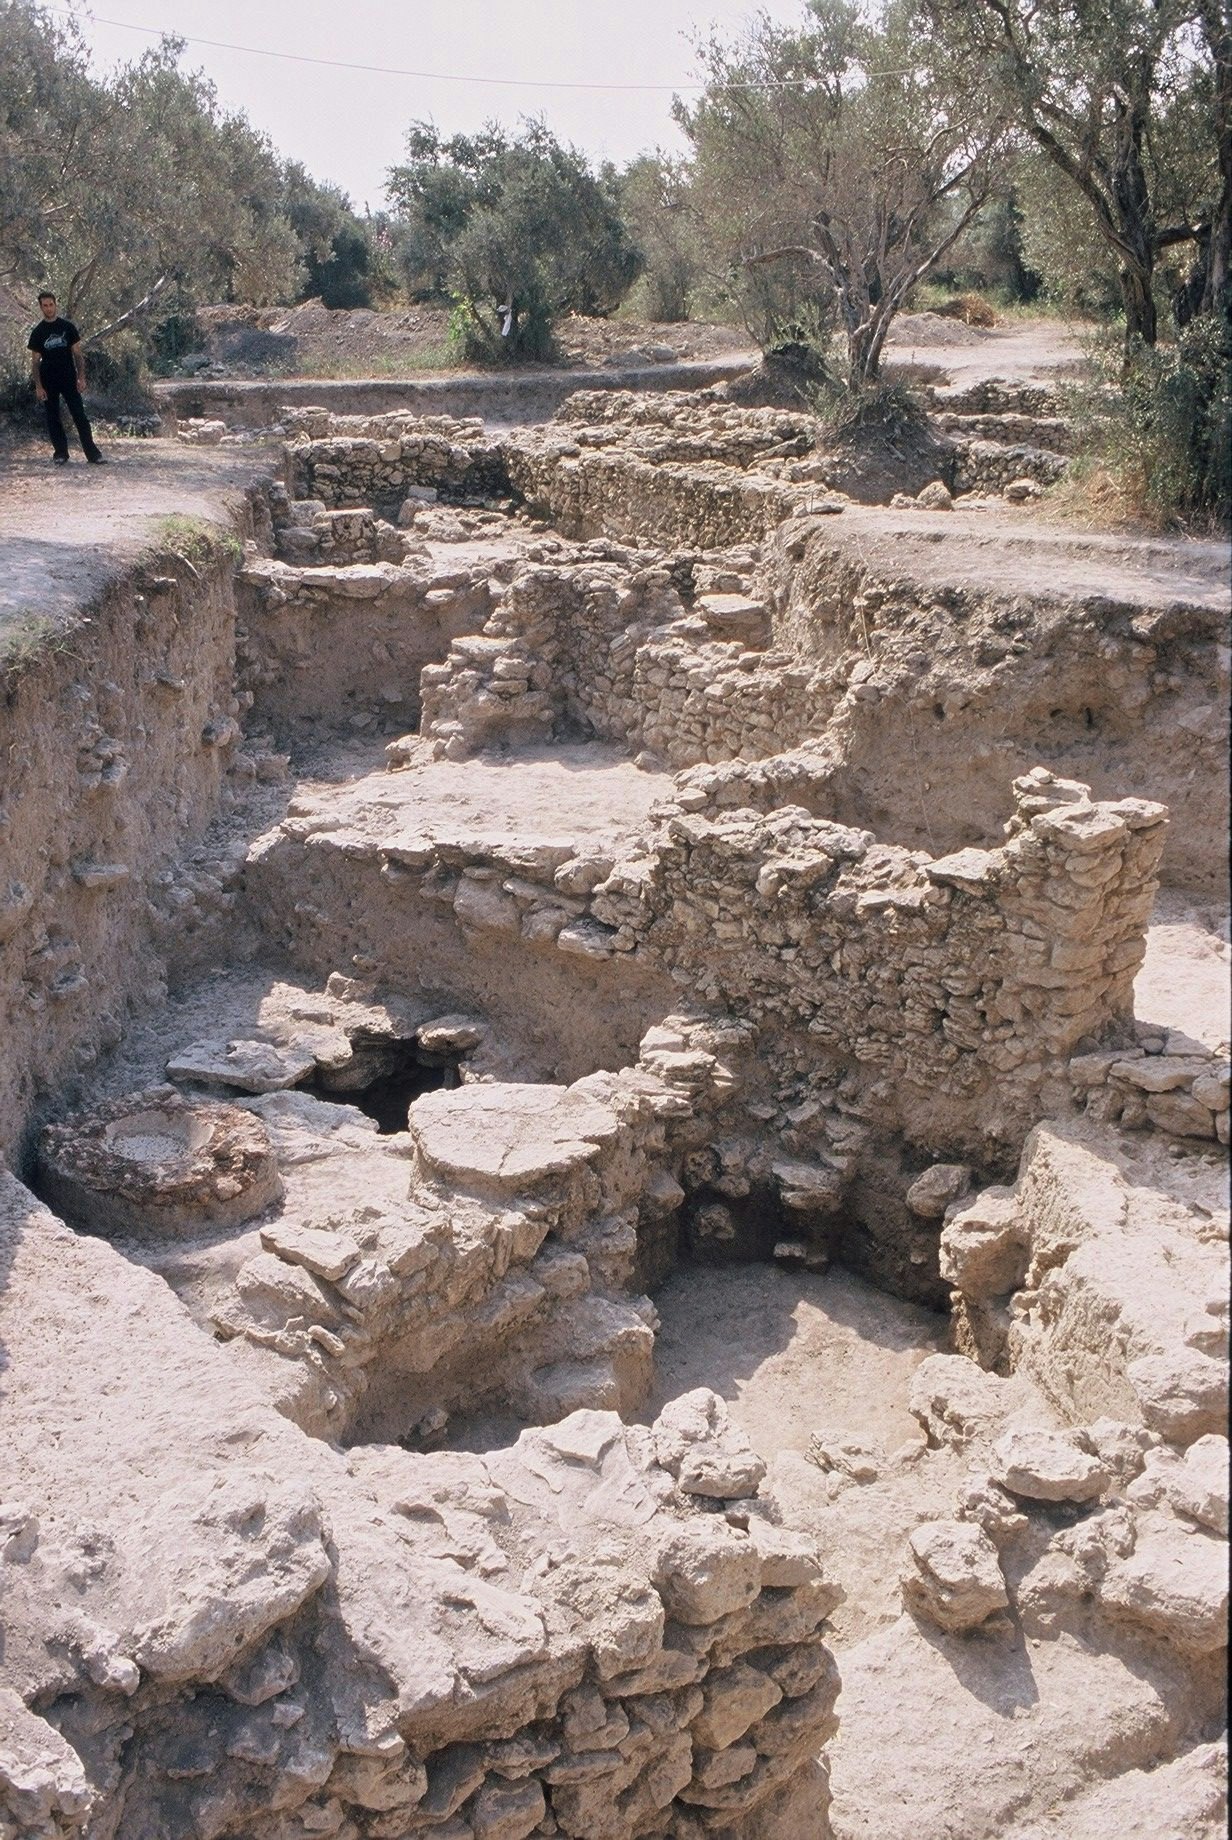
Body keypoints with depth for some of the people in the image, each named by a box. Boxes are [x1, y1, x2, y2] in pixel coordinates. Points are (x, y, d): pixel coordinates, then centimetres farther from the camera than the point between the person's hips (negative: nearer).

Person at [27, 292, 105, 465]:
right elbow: (35, 361, 3)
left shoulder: (67, 327, 3)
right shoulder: (38, 333, 3)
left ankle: (92, 454, -5)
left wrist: (81, 377, -5)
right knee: (53, 419, 3)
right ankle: (60, 454, 10)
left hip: (69, 380, -1)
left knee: (80, 416, -5)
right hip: (49, 383, 1)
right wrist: (38, 386, -5)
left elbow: (77, 354, 4)